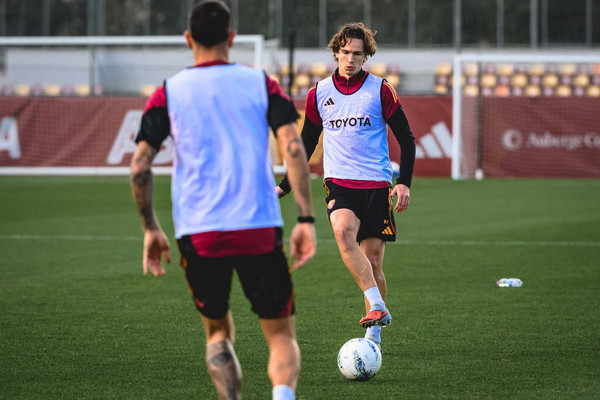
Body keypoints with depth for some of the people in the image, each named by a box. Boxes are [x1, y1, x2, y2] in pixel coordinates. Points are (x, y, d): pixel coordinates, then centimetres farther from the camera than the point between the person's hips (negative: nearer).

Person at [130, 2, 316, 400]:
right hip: (260, 231, -1)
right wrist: (306, 220, -6)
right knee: (281, 336, 5)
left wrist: (151, 228, 10)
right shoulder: (261, 84, 5)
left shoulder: (168, 93, 5)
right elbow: (294, 149, -7)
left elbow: (140, 167, -1)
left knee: (218, 333, 21)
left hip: (197, 234, 1)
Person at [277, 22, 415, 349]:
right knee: (343, 231, -30)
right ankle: (377, 307, -36)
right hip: (338, 181, 1)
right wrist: (285, 187, 17)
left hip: (376, 184, -1)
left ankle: (373, 334, 14)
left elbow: (406, 138, 4)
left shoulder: (381, 91, 1)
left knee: (373, 259, 0)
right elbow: (306, 144, 20)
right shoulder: (319, 93, 8)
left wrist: (404, 182, -7)